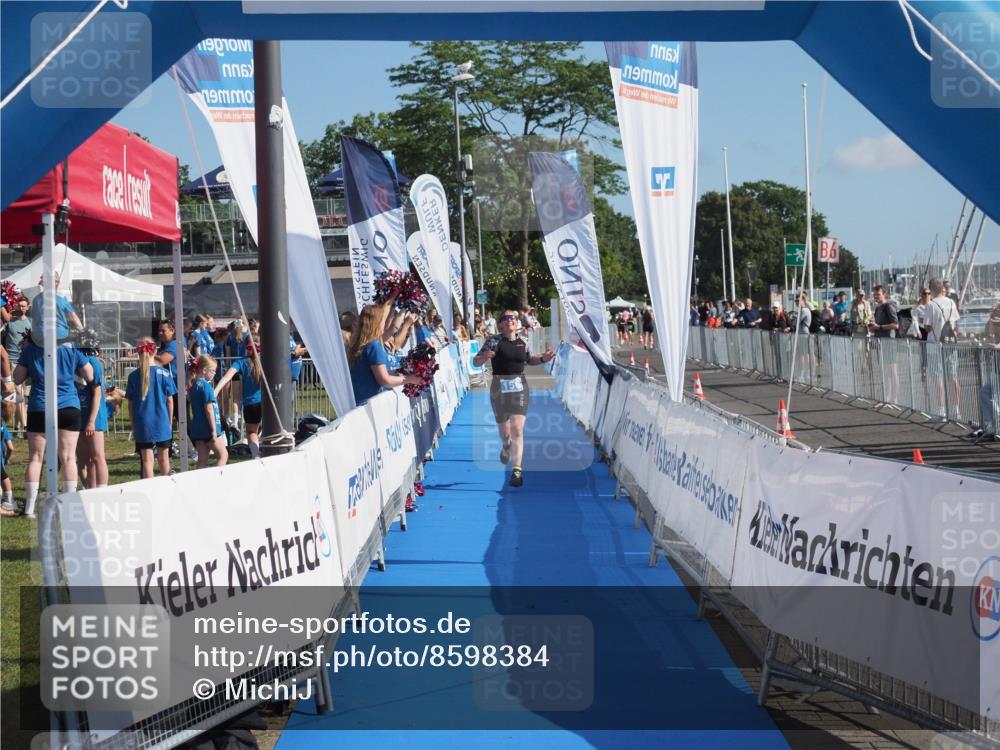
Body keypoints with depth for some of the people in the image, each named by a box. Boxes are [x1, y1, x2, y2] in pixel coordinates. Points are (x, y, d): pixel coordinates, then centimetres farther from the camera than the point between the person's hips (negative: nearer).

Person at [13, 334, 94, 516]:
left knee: (35, 458, 7)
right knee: (68, 458, 3)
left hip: (39, 408, 0)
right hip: (69, 407, 0)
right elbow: (90, 377, 6)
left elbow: (17, 378, 7)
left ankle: (29, 508, 4)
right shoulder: (71, 349, 2)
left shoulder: (31, 349, 1)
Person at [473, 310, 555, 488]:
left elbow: (529, 359, 26)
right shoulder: (494, 341, -5)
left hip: (519, 387, 1)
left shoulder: (522, 342, 7)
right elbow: (476, 362, -7)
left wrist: (542, 359, 8)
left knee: (517, 430, -12)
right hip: (500, 387, -1)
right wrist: (483, 357, -30)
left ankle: (517, 470, -15)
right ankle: (506, 447, 49)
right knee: (504, 430, 11)